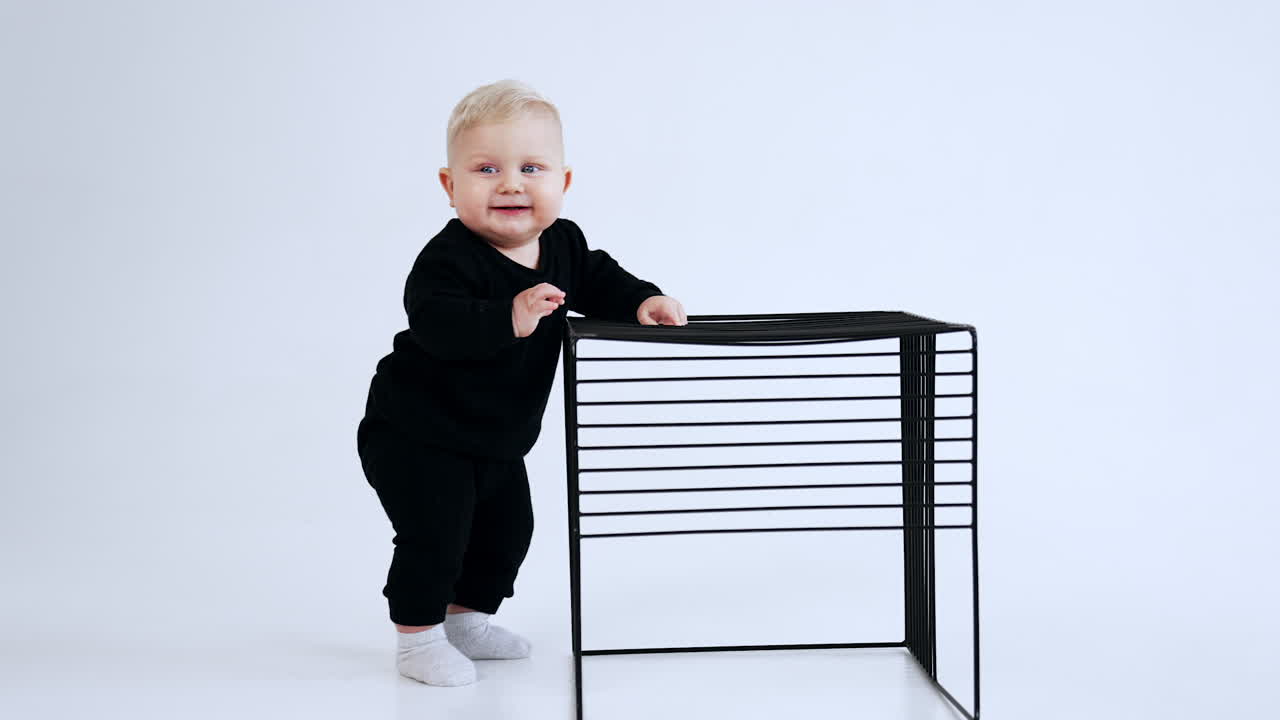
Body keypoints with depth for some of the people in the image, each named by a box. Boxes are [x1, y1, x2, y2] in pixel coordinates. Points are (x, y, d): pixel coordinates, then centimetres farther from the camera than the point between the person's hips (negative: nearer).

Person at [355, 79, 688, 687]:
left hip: (498, 438, 8)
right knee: (436, 532, -11)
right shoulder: (450, 259, -29)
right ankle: (418, 636, 10)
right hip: (417, 434, -8)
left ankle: (466, 617, 38)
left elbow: (599, 280, 12)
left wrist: (642, 301, -6)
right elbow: (437, 321, -43)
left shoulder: (563, 244, -5)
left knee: (507, 529, 18)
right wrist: (509, 318, -55)